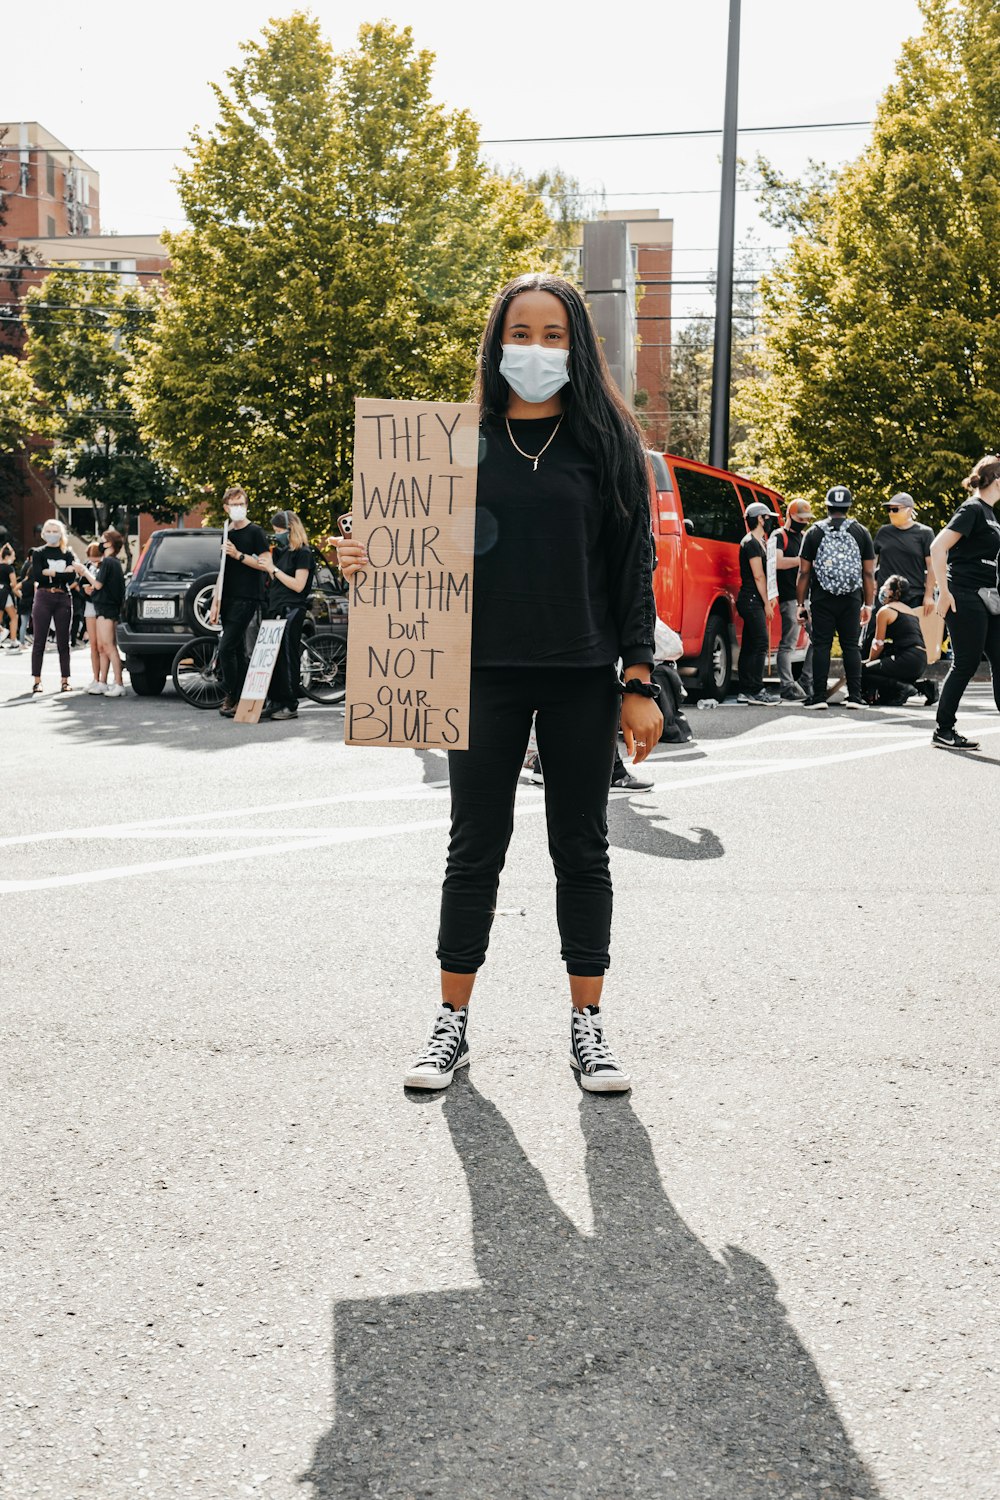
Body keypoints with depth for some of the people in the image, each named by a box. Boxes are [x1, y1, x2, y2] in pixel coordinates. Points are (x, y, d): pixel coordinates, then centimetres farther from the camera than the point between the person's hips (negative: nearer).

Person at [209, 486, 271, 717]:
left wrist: (238, 555, -17)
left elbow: (265, 565, -10)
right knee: (239, 651, 8)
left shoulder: (254, 532, -3)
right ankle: (241, 700, 11)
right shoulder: (227, 534, 17)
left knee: (226, 648, -14)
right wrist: (215, 602, 14)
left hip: (246, 598, -7)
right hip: (229, 600, 7)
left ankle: (232, 697, -6)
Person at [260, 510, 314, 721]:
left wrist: (273, 569, -12)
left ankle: (290, 706, -4)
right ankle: (274, 703, 9)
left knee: (288, 658, -7)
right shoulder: (280, 552, 18)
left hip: (292, 610, -8)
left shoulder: (303, 553, -6)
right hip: (275, 609, 8)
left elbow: (298, 585, -14)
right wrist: (268, 565, 6)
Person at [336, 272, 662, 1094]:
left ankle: (588, 1025, 18)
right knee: (475, 848, 6)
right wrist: (371, 559, -15)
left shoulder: (606, 438, 3)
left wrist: (639, 682, -3)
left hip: (582, 674, 0)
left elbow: (634, 562, 1)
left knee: (581, 849, 7)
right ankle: (452, 1024, 17)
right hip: (487, 670, 1)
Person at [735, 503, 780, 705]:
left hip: (752, 600, 10)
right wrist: (766, 602, -13)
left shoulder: (759, 542, 20)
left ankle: (746, 691, 10)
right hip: (752, 599, -10)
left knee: (749, 646, 9)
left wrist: (768, 598, 10)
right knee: (760, 644, -12)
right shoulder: (752, 542, -13)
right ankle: (756, 691, -13)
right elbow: (758, 576, -16)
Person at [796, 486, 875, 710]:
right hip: (851, 599, 1)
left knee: (821, 646, 1)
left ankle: (819, 696, -1)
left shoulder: (814, 532, 2)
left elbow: (804, 572, 0)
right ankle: (855, 696, 3)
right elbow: (869, 573, 6)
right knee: (851, 646, 6)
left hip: (822, 599, -1)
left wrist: (801, 603, 5)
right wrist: (868, 605, 12)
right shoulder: (861, 532, 6)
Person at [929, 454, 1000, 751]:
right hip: (966, 598, -9)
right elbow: (937, 547, -20)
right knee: (966, 665, -5)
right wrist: (944, 592, -21)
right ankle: (943, 731, 3)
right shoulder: (972, 509, -12)